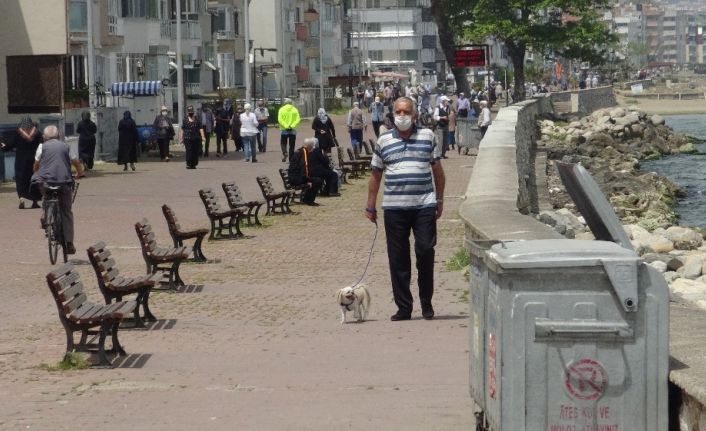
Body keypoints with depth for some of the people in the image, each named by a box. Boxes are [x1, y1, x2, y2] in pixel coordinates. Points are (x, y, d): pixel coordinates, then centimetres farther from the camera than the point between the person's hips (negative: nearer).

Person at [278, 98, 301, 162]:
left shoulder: (282, 109, -2)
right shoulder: (295, 110, 2)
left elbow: (280, 120, -12)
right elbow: (298, 119, -8)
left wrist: (285, 126, -13)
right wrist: (292, 125, -12)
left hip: (284, 130, -1)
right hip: (293, 130, 1)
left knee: (283, 142, 12)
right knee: (292, 145, 9)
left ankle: (284, 153, -15)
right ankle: (291, 159, 10)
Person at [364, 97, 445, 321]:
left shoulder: (427, 136, 7)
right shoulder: (383, 141, 9)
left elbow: (437, 170, 12)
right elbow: (376, 175, 14)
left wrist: (440, 200, 9)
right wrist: (371, 206, 12)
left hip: (424, 206, -1)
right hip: (394, 208, 1)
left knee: (425, 251, -6)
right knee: (398, 259, 2)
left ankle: (426, 302, 11)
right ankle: (403, 307, 9)